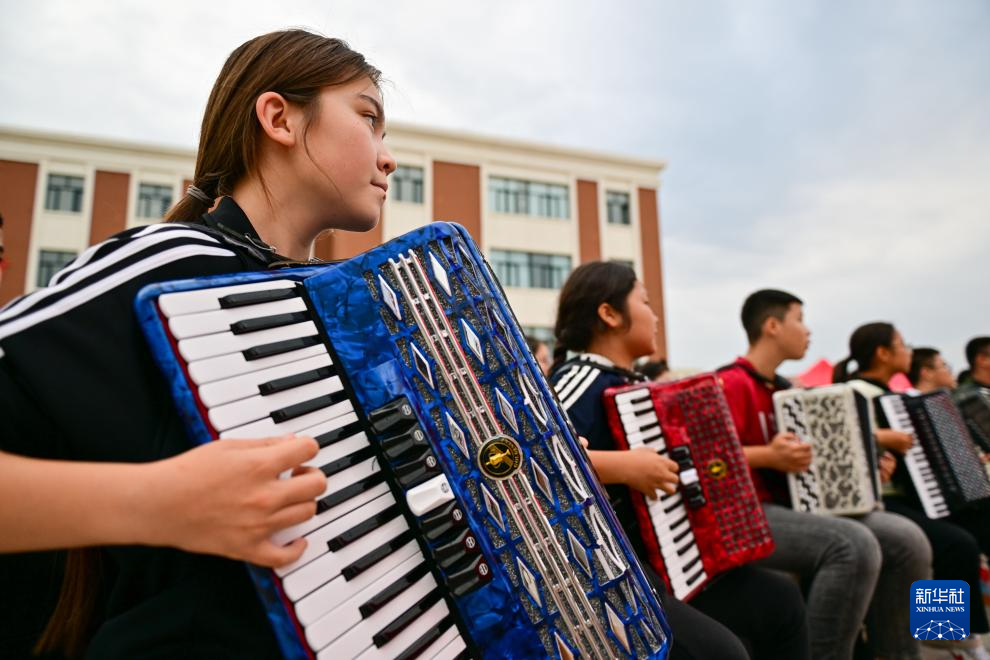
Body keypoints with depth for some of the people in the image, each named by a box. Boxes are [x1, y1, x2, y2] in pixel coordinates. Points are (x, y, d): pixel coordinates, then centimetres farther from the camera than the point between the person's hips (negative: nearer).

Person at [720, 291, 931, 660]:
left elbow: (810, 454, 26)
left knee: (906, 539, -5)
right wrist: (768, 456, -31)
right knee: (855, 545, -29)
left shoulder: (784, 390, 17)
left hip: (795, 505, 9)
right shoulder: (732, 384, -11)